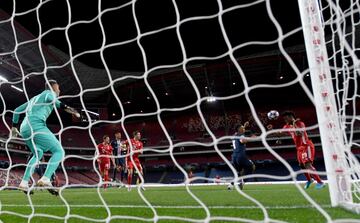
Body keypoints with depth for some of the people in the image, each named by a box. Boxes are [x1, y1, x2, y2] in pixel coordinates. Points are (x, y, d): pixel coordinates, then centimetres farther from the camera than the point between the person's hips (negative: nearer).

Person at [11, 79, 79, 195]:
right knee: (59, 151, -9)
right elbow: (52, 99, -18)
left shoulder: (35, 98, 33)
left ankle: (24, 182, 21)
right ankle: (45, 179, -24)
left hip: (24, 129, 9)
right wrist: (65, 107, -34)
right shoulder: (49, 93, 9)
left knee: (38, 154, 26)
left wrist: (14, 126, 47)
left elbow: (17, 110, 37)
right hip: (36, 126, -9)